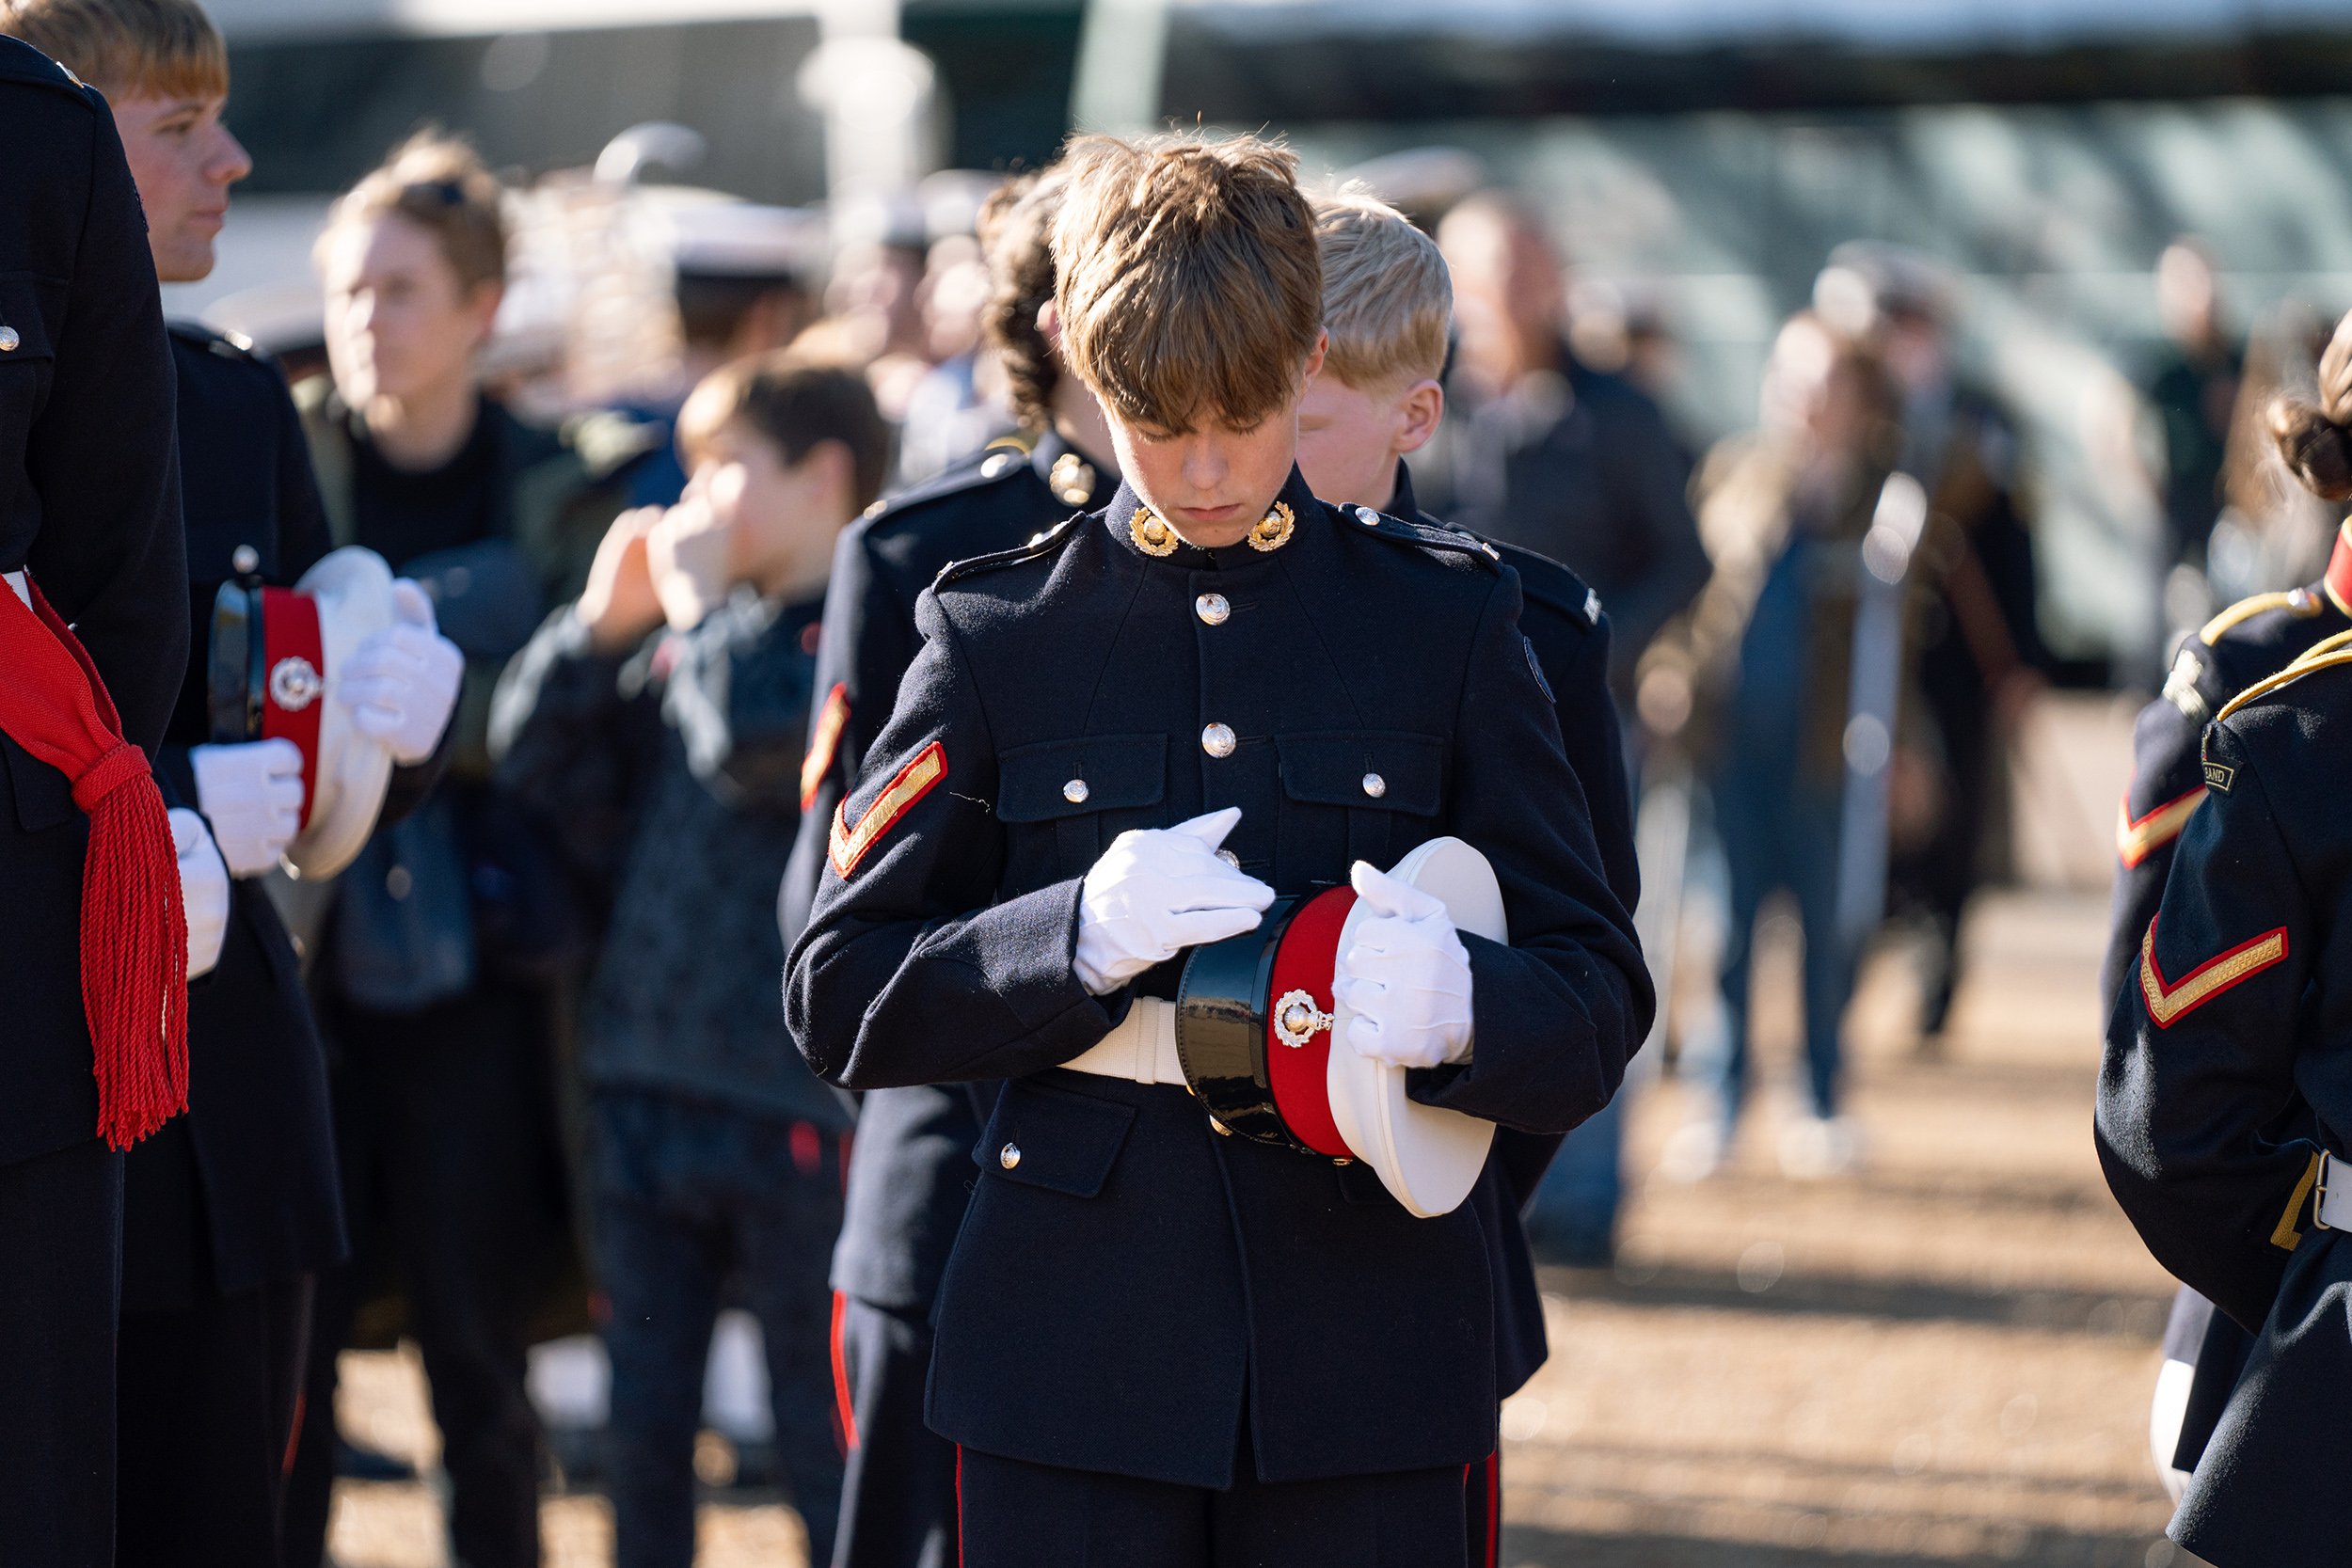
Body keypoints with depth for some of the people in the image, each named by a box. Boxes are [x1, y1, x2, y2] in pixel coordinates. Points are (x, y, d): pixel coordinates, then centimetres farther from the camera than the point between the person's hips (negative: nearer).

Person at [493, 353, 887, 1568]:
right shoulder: (683, 636, 12)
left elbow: (761, 742, -24)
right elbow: (531, 756, 12)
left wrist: (698, 601, -11)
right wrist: (603, 623, 1)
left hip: (790, 1101, -7)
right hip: (645, 1080, 7)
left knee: (821, 1431, 1)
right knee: (644, 1430, 13)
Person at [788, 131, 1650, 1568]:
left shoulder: (1448, 616, 7)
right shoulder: (998, 635, 7)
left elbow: (1602, 996, 5)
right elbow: (839, 998, 4)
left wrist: (1462, 1006, -18)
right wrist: (1078, 938, -14)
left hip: (1371, 1362, 0)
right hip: (1072, 1358, 0)